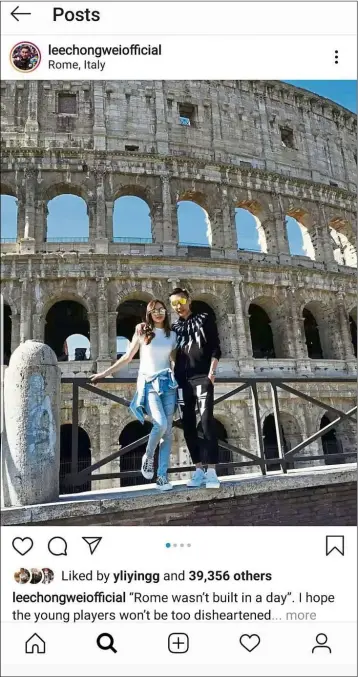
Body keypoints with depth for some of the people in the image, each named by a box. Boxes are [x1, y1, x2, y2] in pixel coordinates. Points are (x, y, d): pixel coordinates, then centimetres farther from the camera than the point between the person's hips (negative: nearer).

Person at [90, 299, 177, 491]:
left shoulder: (172, 335, 11)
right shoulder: (142, 332, 5)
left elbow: (174, 361, 15)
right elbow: (127, 357, 10)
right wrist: (105, 373, 9)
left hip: (167, 383, 3)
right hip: (148, 383, -3)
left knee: (168, 430, -2)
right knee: (161, 424, -22)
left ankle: (162, 476, 5)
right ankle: (148, 457, 6)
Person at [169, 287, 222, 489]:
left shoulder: (204, 319, 7)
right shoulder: (174, 327, 17)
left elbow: (215, 348, 1)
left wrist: (211, 372, -10)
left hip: (202, 377, -4)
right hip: (182, 381, 4)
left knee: (207, 422, -12)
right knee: (188, 425, 3)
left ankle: (212, 472, -8)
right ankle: (199, 470, 11)